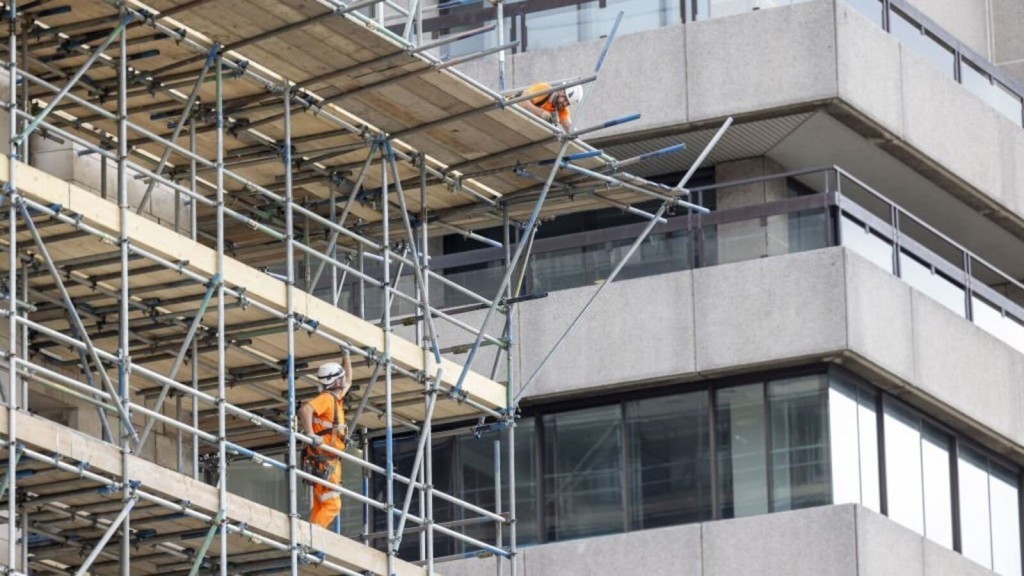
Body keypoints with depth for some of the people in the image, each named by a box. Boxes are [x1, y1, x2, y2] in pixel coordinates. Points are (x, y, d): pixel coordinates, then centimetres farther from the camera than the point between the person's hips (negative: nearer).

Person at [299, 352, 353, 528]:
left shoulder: (336, 398, 19)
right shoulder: (326, 398, -10)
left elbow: (348, 381, 37)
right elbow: (305, 409, -27)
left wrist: (347, 356, 33)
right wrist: (310, 434, -32)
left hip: (330, 460, 10)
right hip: (323, 460, -10)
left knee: (320, 506, 6)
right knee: (332, 504, -16)